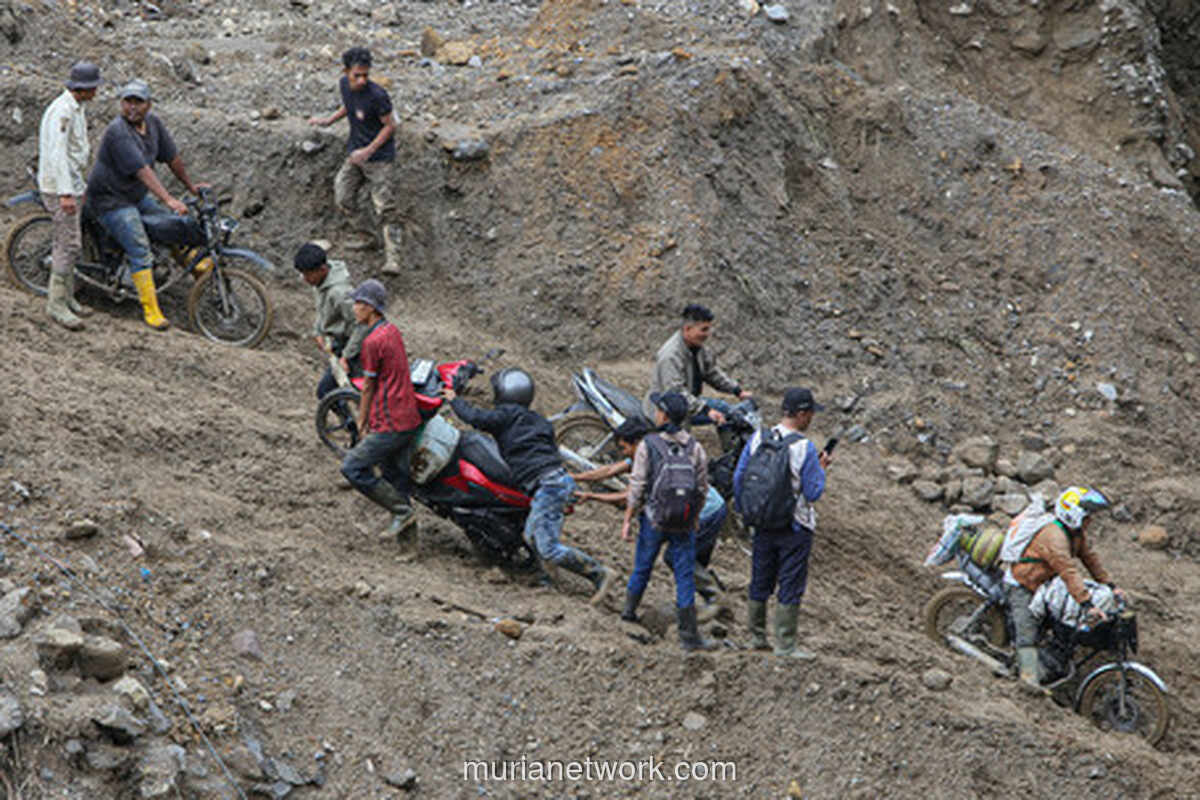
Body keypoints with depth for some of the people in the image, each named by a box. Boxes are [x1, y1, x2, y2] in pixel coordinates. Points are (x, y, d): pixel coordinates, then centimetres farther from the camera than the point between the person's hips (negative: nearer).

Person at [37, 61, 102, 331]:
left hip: (72, 186, 10)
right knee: (69, 244, -10)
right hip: (59, 188, -10)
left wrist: (80, 186, 27)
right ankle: (56, 303, -5)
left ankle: (66, 297, 22)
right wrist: (65, 193, -30)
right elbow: (57, 153, -26)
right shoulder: (61, 111, -20)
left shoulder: (76, 109, 13)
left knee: (68, 244, 14)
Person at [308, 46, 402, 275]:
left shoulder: (377, 95, -25)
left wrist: (369, 151, -22)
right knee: (342, 198, 10)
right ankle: (366, 236, 32)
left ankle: (392, 260, -10)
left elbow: (390, 126, -16)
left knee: (383, 208, -10)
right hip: (355, 153, 7)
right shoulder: (344, 84, -3)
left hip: (378, 156, -7)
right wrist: (329, 120, 8)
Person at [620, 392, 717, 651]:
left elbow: (637, 486, -11)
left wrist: (628, 520, -3)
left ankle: (629, 609, 39)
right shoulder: (695, 447, -3)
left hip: (653, 518, -1)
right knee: (685, 575, 3)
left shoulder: (648, 445, -12)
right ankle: (689, 635, 2)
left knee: (642, 568, 19)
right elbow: (702, 488, 3)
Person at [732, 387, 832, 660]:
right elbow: (813, 492, -15)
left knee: (760, 583, 16)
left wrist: (744, 510, 19)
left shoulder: (758, 439, -2)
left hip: (763, 524, 5)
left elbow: (739, 477, 4)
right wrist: (822, 468, 2)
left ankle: (757, 637, 26)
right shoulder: (805, 449, -18)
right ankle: (785, 645, 6)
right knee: (791, 586, 3)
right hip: (795, 526, -5)